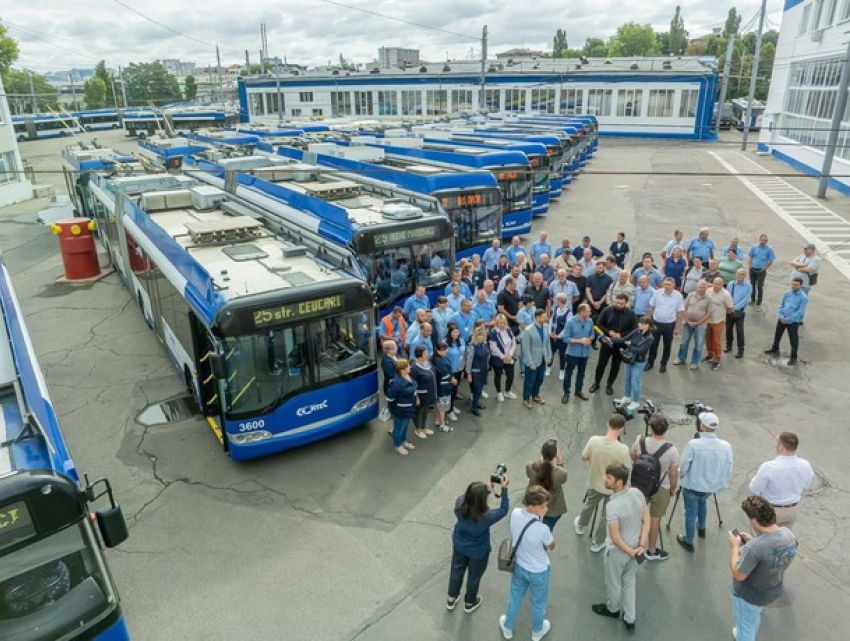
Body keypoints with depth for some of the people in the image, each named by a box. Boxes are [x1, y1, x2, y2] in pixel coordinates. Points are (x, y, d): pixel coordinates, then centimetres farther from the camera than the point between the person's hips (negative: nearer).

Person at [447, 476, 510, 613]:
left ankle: (451, 600, 52)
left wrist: (487, 490, -13)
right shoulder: (486, 517, -39)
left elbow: (471, 497, -8)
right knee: (474, 577, 25)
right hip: (478, 552, -3)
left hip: (459, 546, 4)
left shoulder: (459, 504, -30)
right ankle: (469, 604, 51)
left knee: (456, 571, 29)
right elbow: (503, 510, -20)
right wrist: (504, 490, -20)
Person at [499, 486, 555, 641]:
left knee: (515, 597, 29)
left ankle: (508, 628, 52)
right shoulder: (542, 530, -39)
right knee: (538, 603, 26)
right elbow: (551, 547, -16)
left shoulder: (515, 514, -23)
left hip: (518, 565, 4)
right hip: (538, 571, -4)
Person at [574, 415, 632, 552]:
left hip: (595, 483, 3)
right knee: (606, 516, 21)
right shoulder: (623, 449, -30)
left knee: (589, 505, 32)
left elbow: (584, 458, -7)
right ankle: (598, 543, 40)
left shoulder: (594, 440, -23)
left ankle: (580, 525, 57)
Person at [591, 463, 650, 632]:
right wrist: (641, 545, -8)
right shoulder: (638, 493, -15)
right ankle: (629, 619, 40)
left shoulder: (612, 506, -35)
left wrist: (630, 552, -13)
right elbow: (646, 520, -7)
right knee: (629, 582, 27)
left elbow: (615, 538, -28)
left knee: (613, 583, 23)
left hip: (618, 551, -6)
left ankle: (612, 609, 50)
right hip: (634, 548, 6)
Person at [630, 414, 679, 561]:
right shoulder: (671, 450, -26)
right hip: (661, 489, -3)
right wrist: (673, 489, 6)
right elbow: (674, 474, -14)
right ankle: (651, 551, 30)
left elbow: (633, 458, 3)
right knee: (655, 519, 13)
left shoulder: (640, 442, -18)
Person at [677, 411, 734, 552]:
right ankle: (702, 528, 50)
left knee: (691, 513, 14)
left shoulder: (693, 444, -26)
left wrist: (681, 477, 6)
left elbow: (683, 466, -16)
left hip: (692, 486, -4)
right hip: (711, 486, 4)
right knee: (701, 503, 33)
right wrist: (721, 483, 14)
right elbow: (728, 470, -4)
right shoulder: (726, 446, -15)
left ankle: (689, 542, 28)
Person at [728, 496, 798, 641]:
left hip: (749, 596, -7)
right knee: (754, 617, 37)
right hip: (773, 591, 7)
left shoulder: (754, 547, -41)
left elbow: (738, 575, -27)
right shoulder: (789, 535, -19)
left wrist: (735, 546, -17)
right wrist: (753, 541, -1)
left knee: (745, 626, 23)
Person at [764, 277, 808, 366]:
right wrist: (781, 316, -7)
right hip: (782, 319, 6)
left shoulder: (803, 297, -16)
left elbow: (800, 312, -18)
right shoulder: (788, 293, 0)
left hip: (793, 321, -6)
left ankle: (793, 357, 21)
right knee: (777, 335, 23)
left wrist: (788, 319, -18)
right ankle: (775, 349, 45)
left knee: (793, 340, 6)